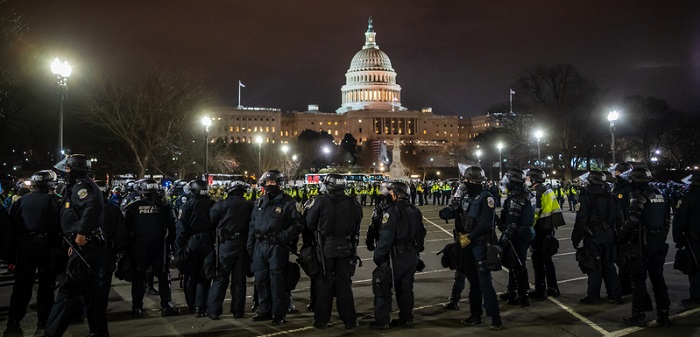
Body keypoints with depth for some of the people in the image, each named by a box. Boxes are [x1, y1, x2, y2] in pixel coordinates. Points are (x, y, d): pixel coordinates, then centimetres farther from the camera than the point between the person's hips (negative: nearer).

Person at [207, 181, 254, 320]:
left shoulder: (221, 205, -6)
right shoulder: (250, 206, 0)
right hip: (242, 245, 2)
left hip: (226, 245, -2)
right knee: (239, 279, 9)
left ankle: (213, 310, 4)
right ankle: (238, 311, 13)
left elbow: (211, 222, -3)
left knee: (220, 278, 5)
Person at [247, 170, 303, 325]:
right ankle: (265, 311, 23)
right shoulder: (260, 202, 16)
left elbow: (298, 224, -9)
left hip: (277, 247, -6)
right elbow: (252, 225, 19)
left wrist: (282, 238, -17)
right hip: (260, 247, 6)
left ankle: (279, 314, 5)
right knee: (261, 280, 11)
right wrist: (250, 245, 13)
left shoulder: (287, 202, -4)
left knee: (276, 281, -4)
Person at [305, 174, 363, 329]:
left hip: (325, 248, -2)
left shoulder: (320, 202, -12)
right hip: (346, 248, 2)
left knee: (323, 284, 9)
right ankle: (349, 321, 15)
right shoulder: (353, 204, -4)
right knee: (344, 284, 11)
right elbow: (356, 227, 4)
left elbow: (310, 225, -5)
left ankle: (321, 320, 14)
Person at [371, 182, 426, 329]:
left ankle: (381, 321, 4)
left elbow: (385, 237, -21)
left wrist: (378, 256, -14)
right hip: (412, 256, 8)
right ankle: (406, 319, 23)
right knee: (406, 288, 17)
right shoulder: (415, 211, 9)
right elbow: (421, 234, 15)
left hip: (396, 257, -7)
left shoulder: (392, 212, -17)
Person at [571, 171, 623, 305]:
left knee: (594, 266, 1)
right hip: (609, 237, 6)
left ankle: (593, 297, 6)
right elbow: (618, 218, 12)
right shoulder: (610, 198, 6)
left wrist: (575, 239, -8)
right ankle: (615, 295, 20)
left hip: (593, 238, -6)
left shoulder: (587, 199, -14)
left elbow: (581, 221, -16)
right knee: (609, 265, 15)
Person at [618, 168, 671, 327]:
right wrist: (662, 236, 21)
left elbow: (632, 220, -23)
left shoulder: (638, 196, -14)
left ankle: (639, 315, 4)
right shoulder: (659, 195, 12)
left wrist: (622, 236, -10)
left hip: (642, 243, -7)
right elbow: (667, 218, 15)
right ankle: (663, 314, 17)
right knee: (658, 278, 13)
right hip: (659, 242, 8)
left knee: (638, 279, 0)